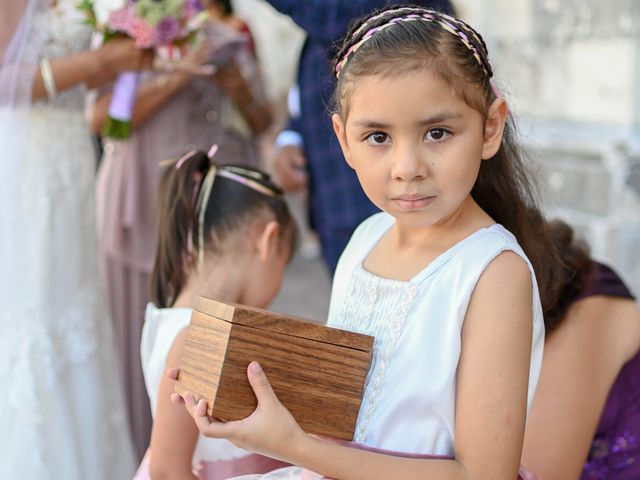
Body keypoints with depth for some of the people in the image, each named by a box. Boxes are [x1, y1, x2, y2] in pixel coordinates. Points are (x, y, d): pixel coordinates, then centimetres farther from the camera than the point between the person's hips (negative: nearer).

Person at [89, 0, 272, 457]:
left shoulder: (230, 37, 14)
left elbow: (263, 123, 17)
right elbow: (101, 118, -11)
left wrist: (241, 92, -4)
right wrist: (177, 78, -17)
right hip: (150, 208, -3)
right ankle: (154, 453, 9)